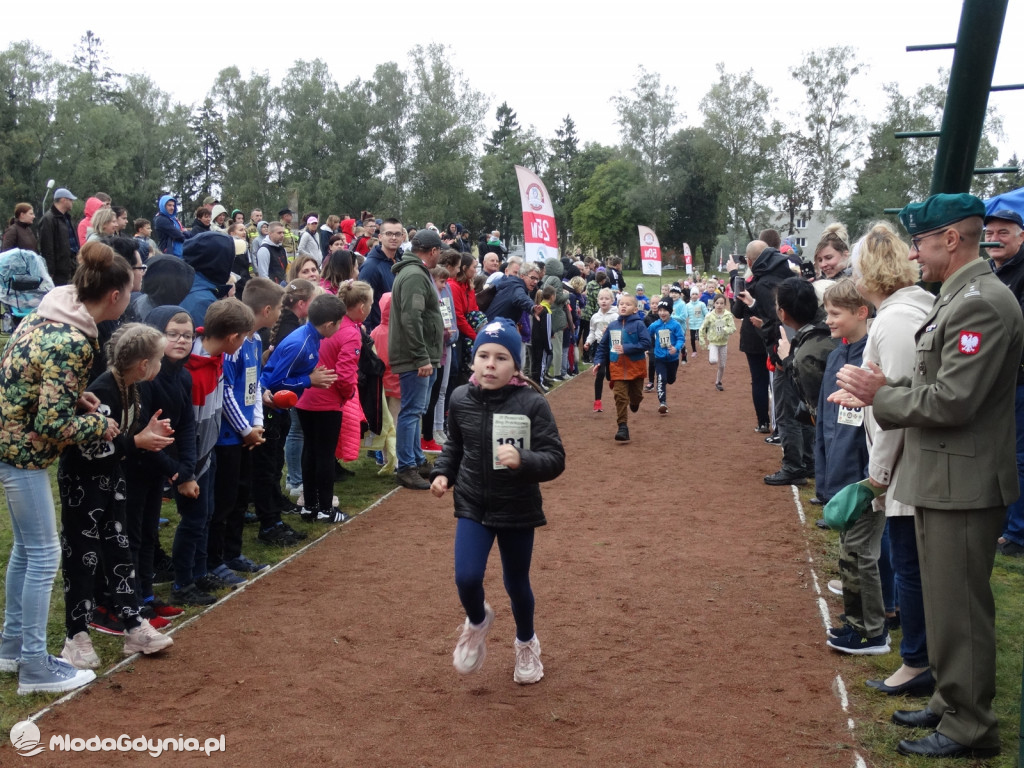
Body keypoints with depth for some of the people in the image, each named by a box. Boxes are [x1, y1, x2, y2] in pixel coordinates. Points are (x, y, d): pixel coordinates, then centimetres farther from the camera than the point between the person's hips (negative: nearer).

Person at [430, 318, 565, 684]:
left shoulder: (532, 404, -18)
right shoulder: (461, 400, -7)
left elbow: (555, 460, -19)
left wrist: (522, 460, -36)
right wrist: (442, 473, -2)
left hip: (518, 511, -2)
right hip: (472, 507, 2)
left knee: (516, 583, 15)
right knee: (467, 578, -14)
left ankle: (526, 643, 45)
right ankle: (478, 621, 23)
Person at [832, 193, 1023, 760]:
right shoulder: (957, 298, 12)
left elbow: (952, 400, -25)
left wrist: (881, 394, -12)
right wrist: (877, 393, 1)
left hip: (963, 484, -10)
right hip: (940, 479, 10)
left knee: (959, 608, 1)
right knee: (945, 603, 20)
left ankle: (969, 729, 15)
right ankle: (950, 701, 35)